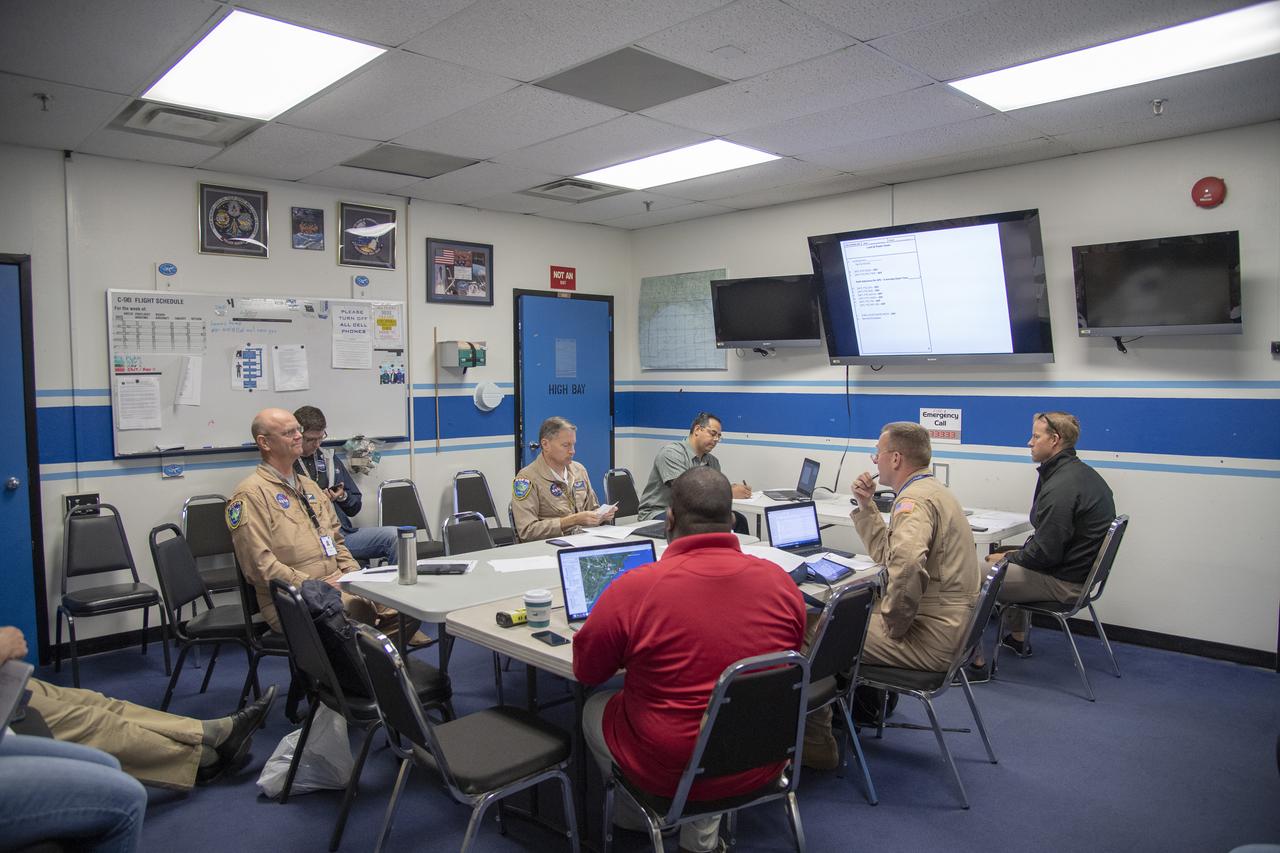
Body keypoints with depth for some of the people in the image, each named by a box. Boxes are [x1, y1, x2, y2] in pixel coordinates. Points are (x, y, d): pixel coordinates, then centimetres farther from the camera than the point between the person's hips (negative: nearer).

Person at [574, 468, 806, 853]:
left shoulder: (634, 587, -22)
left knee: (594, 709, 24)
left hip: (671, 774, -3)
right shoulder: (781, 582, -10)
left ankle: (637, 816, 41)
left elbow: (585, 671, -5)